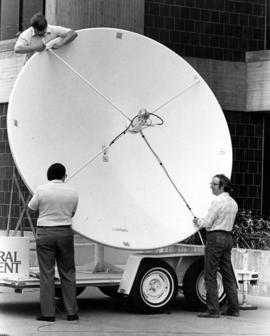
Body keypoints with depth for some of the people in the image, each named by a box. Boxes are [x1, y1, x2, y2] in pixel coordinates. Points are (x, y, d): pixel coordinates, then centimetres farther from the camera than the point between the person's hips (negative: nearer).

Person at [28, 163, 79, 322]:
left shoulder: (42, 190, -8)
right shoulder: (72, 192, 0)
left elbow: (32, 207, 5)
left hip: (45, 233, -2)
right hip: (65, 233, 2)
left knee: (47, 274, 2)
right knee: (68, 273, 10)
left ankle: (48, 313, 1)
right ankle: (72, 312, 10)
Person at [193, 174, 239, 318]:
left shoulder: (218, 201, -14)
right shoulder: (233, 203, 14)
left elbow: (208, 223, -14)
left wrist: (198, 221, 7)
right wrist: (202, 221, 18)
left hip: (215, 237, -9)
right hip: (228, 238, 9)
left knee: (210, 275, -5)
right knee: (228, 274, 12)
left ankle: (213, 310, -7)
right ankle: (233, 308, 14)